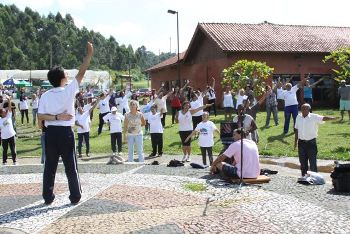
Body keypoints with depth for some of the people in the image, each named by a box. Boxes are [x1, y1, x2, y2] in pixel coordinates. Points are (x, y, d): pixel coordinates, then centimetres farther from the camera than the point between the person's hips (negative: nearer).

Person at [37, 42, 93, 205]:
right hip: (65, 132, -3)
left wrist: (55, 117, -8)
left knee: (50, 166, 11)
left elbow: (40, 116, -7)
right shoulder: (69, 91, -9)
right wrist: (89, 54, -1)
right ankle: (75, 197, 11)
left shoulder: (45, 96, 1)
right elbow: (81, 72, -4)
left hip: (50, 133, 3)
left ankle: (48, 197, 15)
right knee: (71, 166, 6)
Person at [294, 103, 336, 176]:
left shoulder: (314, 117, -9)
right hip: (301, 142, 4)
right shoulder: (298, 117, 4)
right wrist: (295, 141, 13)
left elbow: (324, 118, -22)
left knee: (313, 162, -1)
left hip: (311, 142, -4)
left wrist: (333, 118, -40)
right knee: (303, 162, 13)